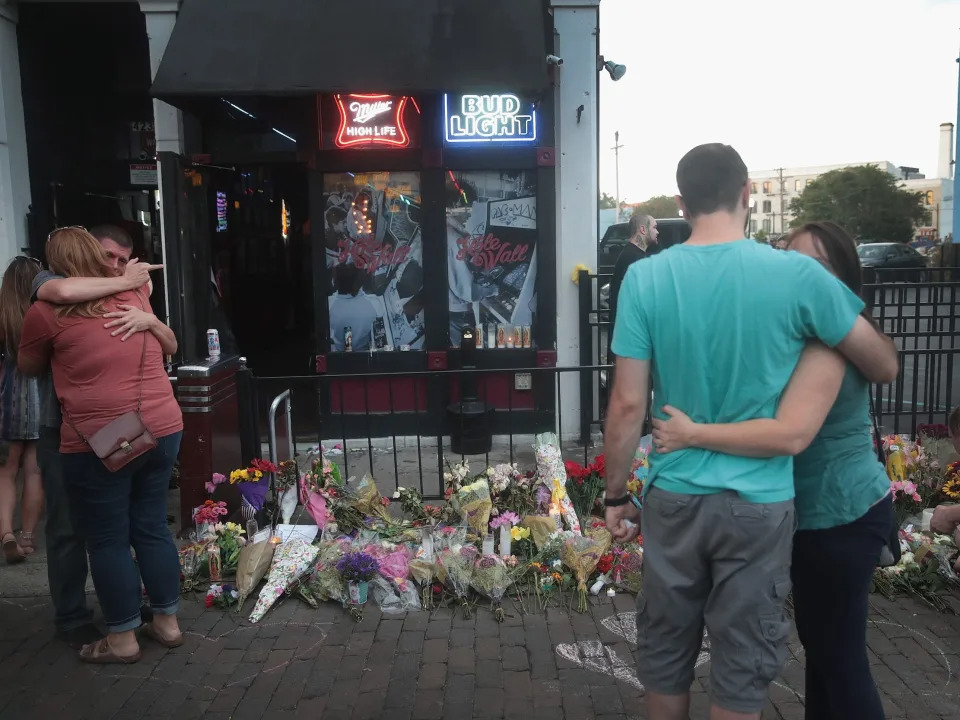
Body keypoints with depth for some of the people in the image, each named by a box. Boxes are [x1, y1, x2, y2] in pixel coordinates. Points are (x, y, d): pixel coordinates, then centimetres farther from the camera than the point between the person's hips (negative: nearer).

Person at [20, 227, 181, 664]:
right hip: (163, 429, 6)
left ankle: (122, 639, 20)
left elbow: (28, 368, 11)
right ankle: (167, 622, 27)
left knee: (107, 540, 9)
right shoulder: (135, 296, 9)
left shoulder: (48, 311, -6)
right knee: (152, 528, 17)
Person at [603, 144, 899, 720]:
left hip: (674, 498, 2)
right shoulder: (797, 275, -10)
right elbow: (886, 368, 2)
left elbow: (629, 404, -9)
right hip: (759, 504, -1)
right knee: (742, 663, 14)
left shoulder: (645, 278, -8)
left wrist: (616, 495, 3)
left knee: (665, 650, 19)